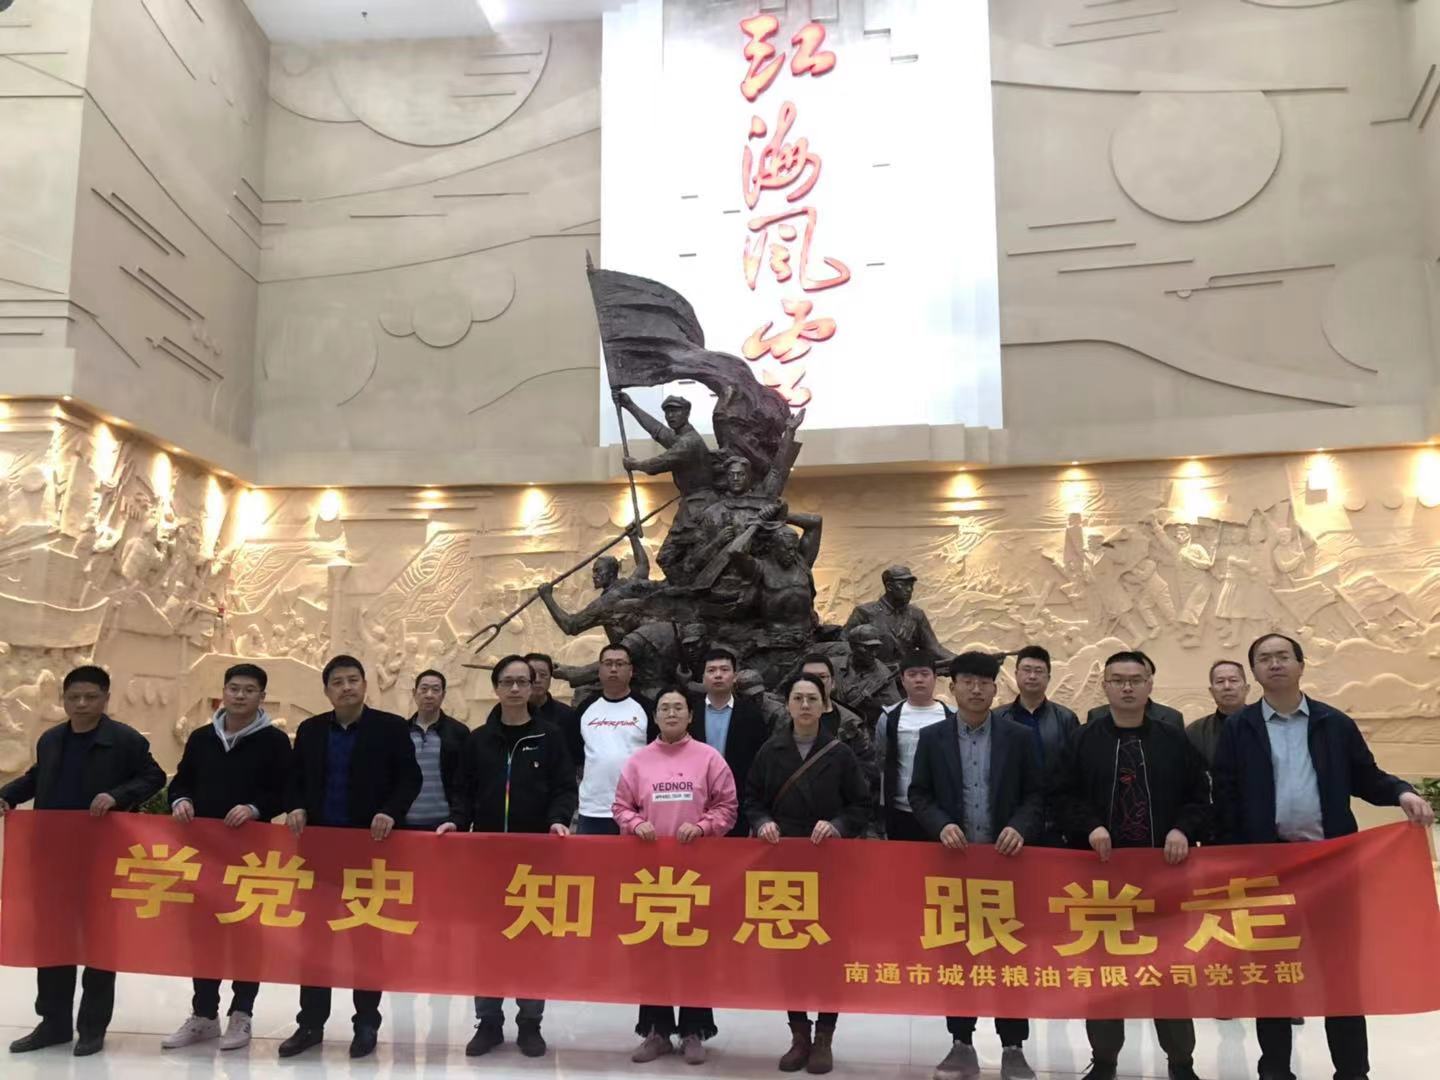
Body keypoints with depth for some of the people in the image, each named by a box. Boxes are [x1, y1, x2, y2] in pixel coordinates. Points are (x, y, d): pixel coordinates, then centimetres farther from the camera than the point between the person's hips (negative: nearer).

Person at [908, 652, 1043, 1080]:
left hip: (1006, 858, -1)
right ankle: (962, 1045, 18)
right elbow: (918, 795, 2)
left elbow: (1037, 795, 1)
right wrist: (941, 825, -15)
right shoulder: (932, 737, 4)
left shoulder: (1020, 736, 2)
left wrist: (1020, 828, -16)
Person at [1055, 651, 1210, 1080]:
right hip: (1101, 866, 0)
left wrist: (1183, 829, -11)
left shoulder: (1174, 740, 5)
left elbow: (1200, 797, 6)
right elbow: (1064, 798, 1)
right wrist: (1090, 827, -15)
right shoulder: (1084, 741, 3)